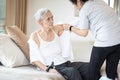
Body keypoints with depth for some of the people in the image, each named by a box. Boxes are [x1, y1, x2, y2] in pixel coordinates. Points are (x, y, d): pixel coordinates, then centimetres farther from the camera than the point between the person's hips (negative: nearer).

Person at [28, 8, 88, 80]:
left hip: (66, 63, 6)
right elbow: (34, 59, -8)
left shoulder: (56, 30, 9)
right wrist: (48, 69, -22)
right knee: (73, 71, -33)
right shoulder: (35, 36, -4)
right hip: (53, 68, -5)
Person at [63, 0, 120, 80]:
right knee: (112, 71, 16)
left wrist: (70, 27, 17)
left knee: (93, 70, 8)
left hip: (105, 42, -7)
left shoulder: (84, 10, -2)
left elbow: (84, 33, 1)